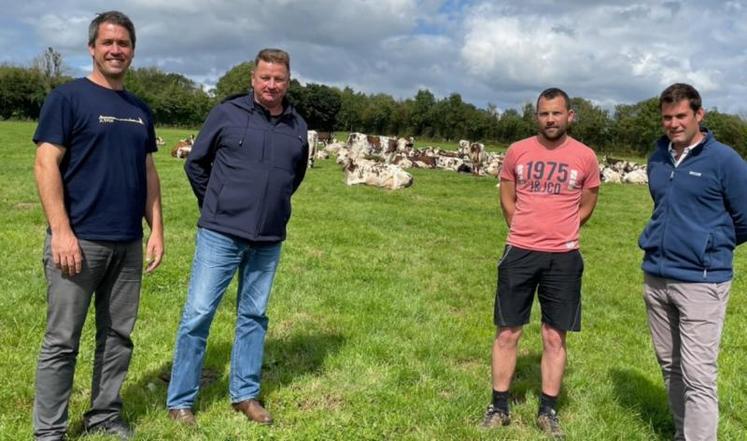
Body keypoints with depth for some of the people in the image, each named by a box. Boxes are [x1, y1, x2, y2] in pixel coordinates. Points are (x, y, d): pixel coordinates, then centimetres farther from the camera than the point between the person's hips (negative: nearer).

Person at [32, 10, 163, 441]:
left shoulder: (141, 110, 14)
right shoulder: (68, 97, -2)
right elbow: (46, 165, -9)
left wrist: (157, 230, 8)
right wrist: (60, 231, -16)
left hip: (129, 243, 5)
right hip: (80, 240, -5)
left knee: (119, 336, 11)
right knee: (62, 340, 2)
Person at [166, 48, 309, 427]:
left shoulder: (298, 127, 5)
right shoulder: (227, 113, -4)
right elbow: (195, 162, 5)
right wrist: (215, 206, 10)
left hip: (268, 241, 4)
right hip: (220, 234, -3)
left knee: (253, 316, 13)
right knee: (198, 314, 0)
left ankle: (245, 394, 28)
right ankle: (180, 400, 15)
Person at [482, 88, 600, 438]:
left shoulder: (585, 157, 0)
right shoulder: (517, 152, 1)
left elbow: (586, 206, 12)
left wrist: (559, 233, 12)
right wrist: (529, 233, 11)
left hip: (563, 258, 0)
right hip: (519, 253, 1)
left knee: (555, 338, 7)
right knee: (507, 333, 5)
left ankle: (548, 411, 22)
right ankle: (499, 407, 19)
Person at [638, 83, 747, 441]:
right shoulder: (658, 159, 9)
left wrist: (711, 247, 10)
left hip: (701, 282, -6)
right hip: (655, 278, 6)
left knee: (698, 377, -5)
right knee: (670, 367, 16)